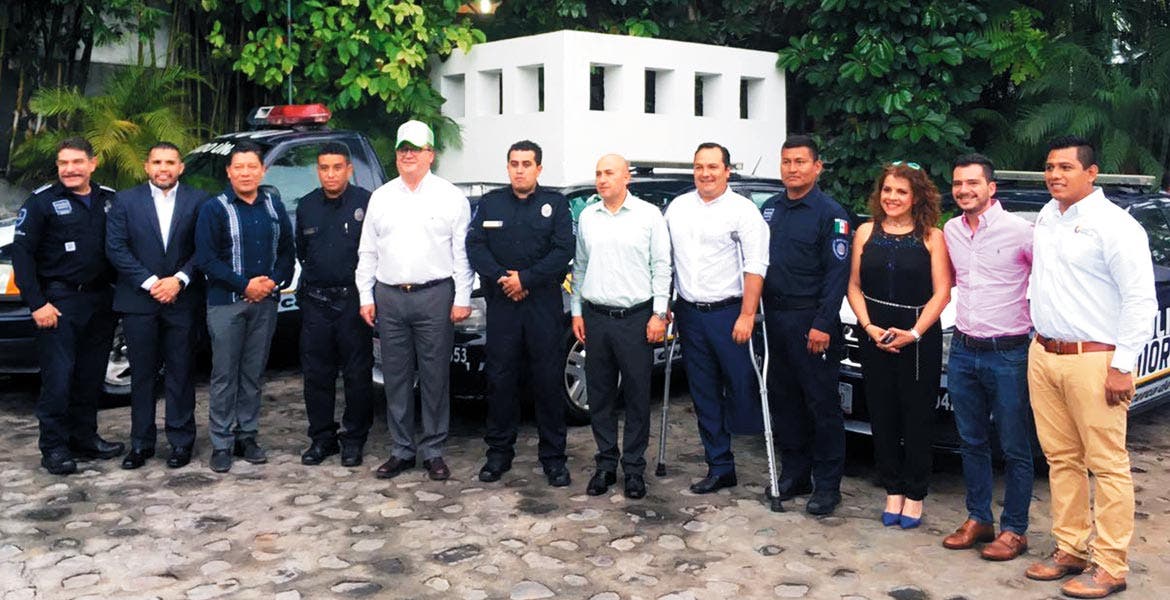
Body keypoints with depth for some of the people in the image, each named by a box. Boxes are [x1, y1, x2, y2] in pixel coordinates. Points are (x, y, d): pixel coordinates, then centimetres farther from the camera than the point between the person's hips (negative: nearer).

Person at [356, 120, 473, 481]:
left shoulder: (450, 197, 2)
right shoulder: (380, 197, 13)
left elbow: (462, 252, 0)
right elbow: (367, 252, 14)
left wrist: (462, 299, -6)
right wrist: (366, 296, 8)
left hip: (435, 296, -3)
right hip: (389, 297, 4)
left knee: (435, 378, 1)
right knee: (396, 379, 8)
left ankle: (433, 451, 11)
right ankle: (402, 451, 18)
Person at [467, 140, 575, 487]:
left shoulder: (555, 203, 5)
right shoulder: (490, 203, 12)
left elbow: (563, 251, -6)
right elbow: (475, 246, 2)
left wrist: (525, 279, -13)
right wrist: (503, 278, -12)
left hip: (544, 305, -2)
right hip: (501, 304, 2)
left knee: (548, 381, 1)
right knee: (500, 380, 4)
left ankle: (553, 457, 9)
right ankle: (499, 452, 16)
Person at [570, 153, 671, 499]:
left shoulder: (649, 215, 0)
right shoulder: (586, 217, 11)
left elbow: (662, 266, -1)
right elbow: (579, 266, 15)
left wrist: (659, 314, -7)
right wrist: (576, 311, 10)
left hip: (636, 318, -3)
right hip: (596, 317, 4)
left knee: (637, 396, 2)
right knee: (599, 396, 8)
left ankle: (634, 468, 12)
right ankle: (606, 464, 19)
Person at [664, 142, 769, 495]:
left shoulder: (742, 210, -6)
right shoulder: (677, 207, 11)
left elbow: (756, 265, -12)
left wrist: (747, 315, -19)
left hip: (728, 313, -5)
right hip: (689, 314, 5)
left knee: (741, 386, -6)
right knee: (704, 395, 9)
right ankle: (720, 467, 19)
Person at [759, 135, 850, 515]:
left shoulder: (830, 213, -7)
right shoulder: (770, 209, 13)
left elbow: (837, 273, -12)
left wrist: (823, 324, -19)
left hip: (810, 322, -6)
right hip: (775, 316, 7)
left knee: (822, 404, -1)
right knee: (783, 398, 12)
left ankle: (827, 485, 7)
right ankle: (794, 474, 24)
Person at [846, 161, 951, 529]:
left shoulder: (932, 237, -1)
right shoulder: (866, 233, 7)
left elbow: (941, 293, -5)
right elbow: (854, 286, 7)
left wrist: (914, 333, -15)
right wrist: (869, 327, -8)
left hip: (920, 338, -3)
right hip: (875, 337, 3)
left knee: (917, 418, 3)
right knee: (882, 417, 7)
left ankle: (914, 495, 15)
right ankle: (893, 491, 20)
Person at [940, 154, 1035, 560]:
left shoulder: (1020, 230, -11)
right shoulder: (950, 231, 7)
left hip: (1008, 353, -6)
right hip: (963, 352, 6)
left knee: (1015, 447, 4)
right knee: (972, 442, 14)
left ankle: (1014, 530, 14)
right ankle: (978, 519, 26)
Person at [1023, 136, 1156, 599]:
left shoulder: (1114, 225, -11)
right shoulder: (1046, 217, 13)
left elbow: (1140, 300, -13)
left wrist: (1122, 365, -15)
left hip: (1092, 360, -7)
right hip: (1043, 356, 8)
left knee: (1107, 465, -1)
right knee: (1061, 460, 13)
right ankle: (1070, 550, 23)